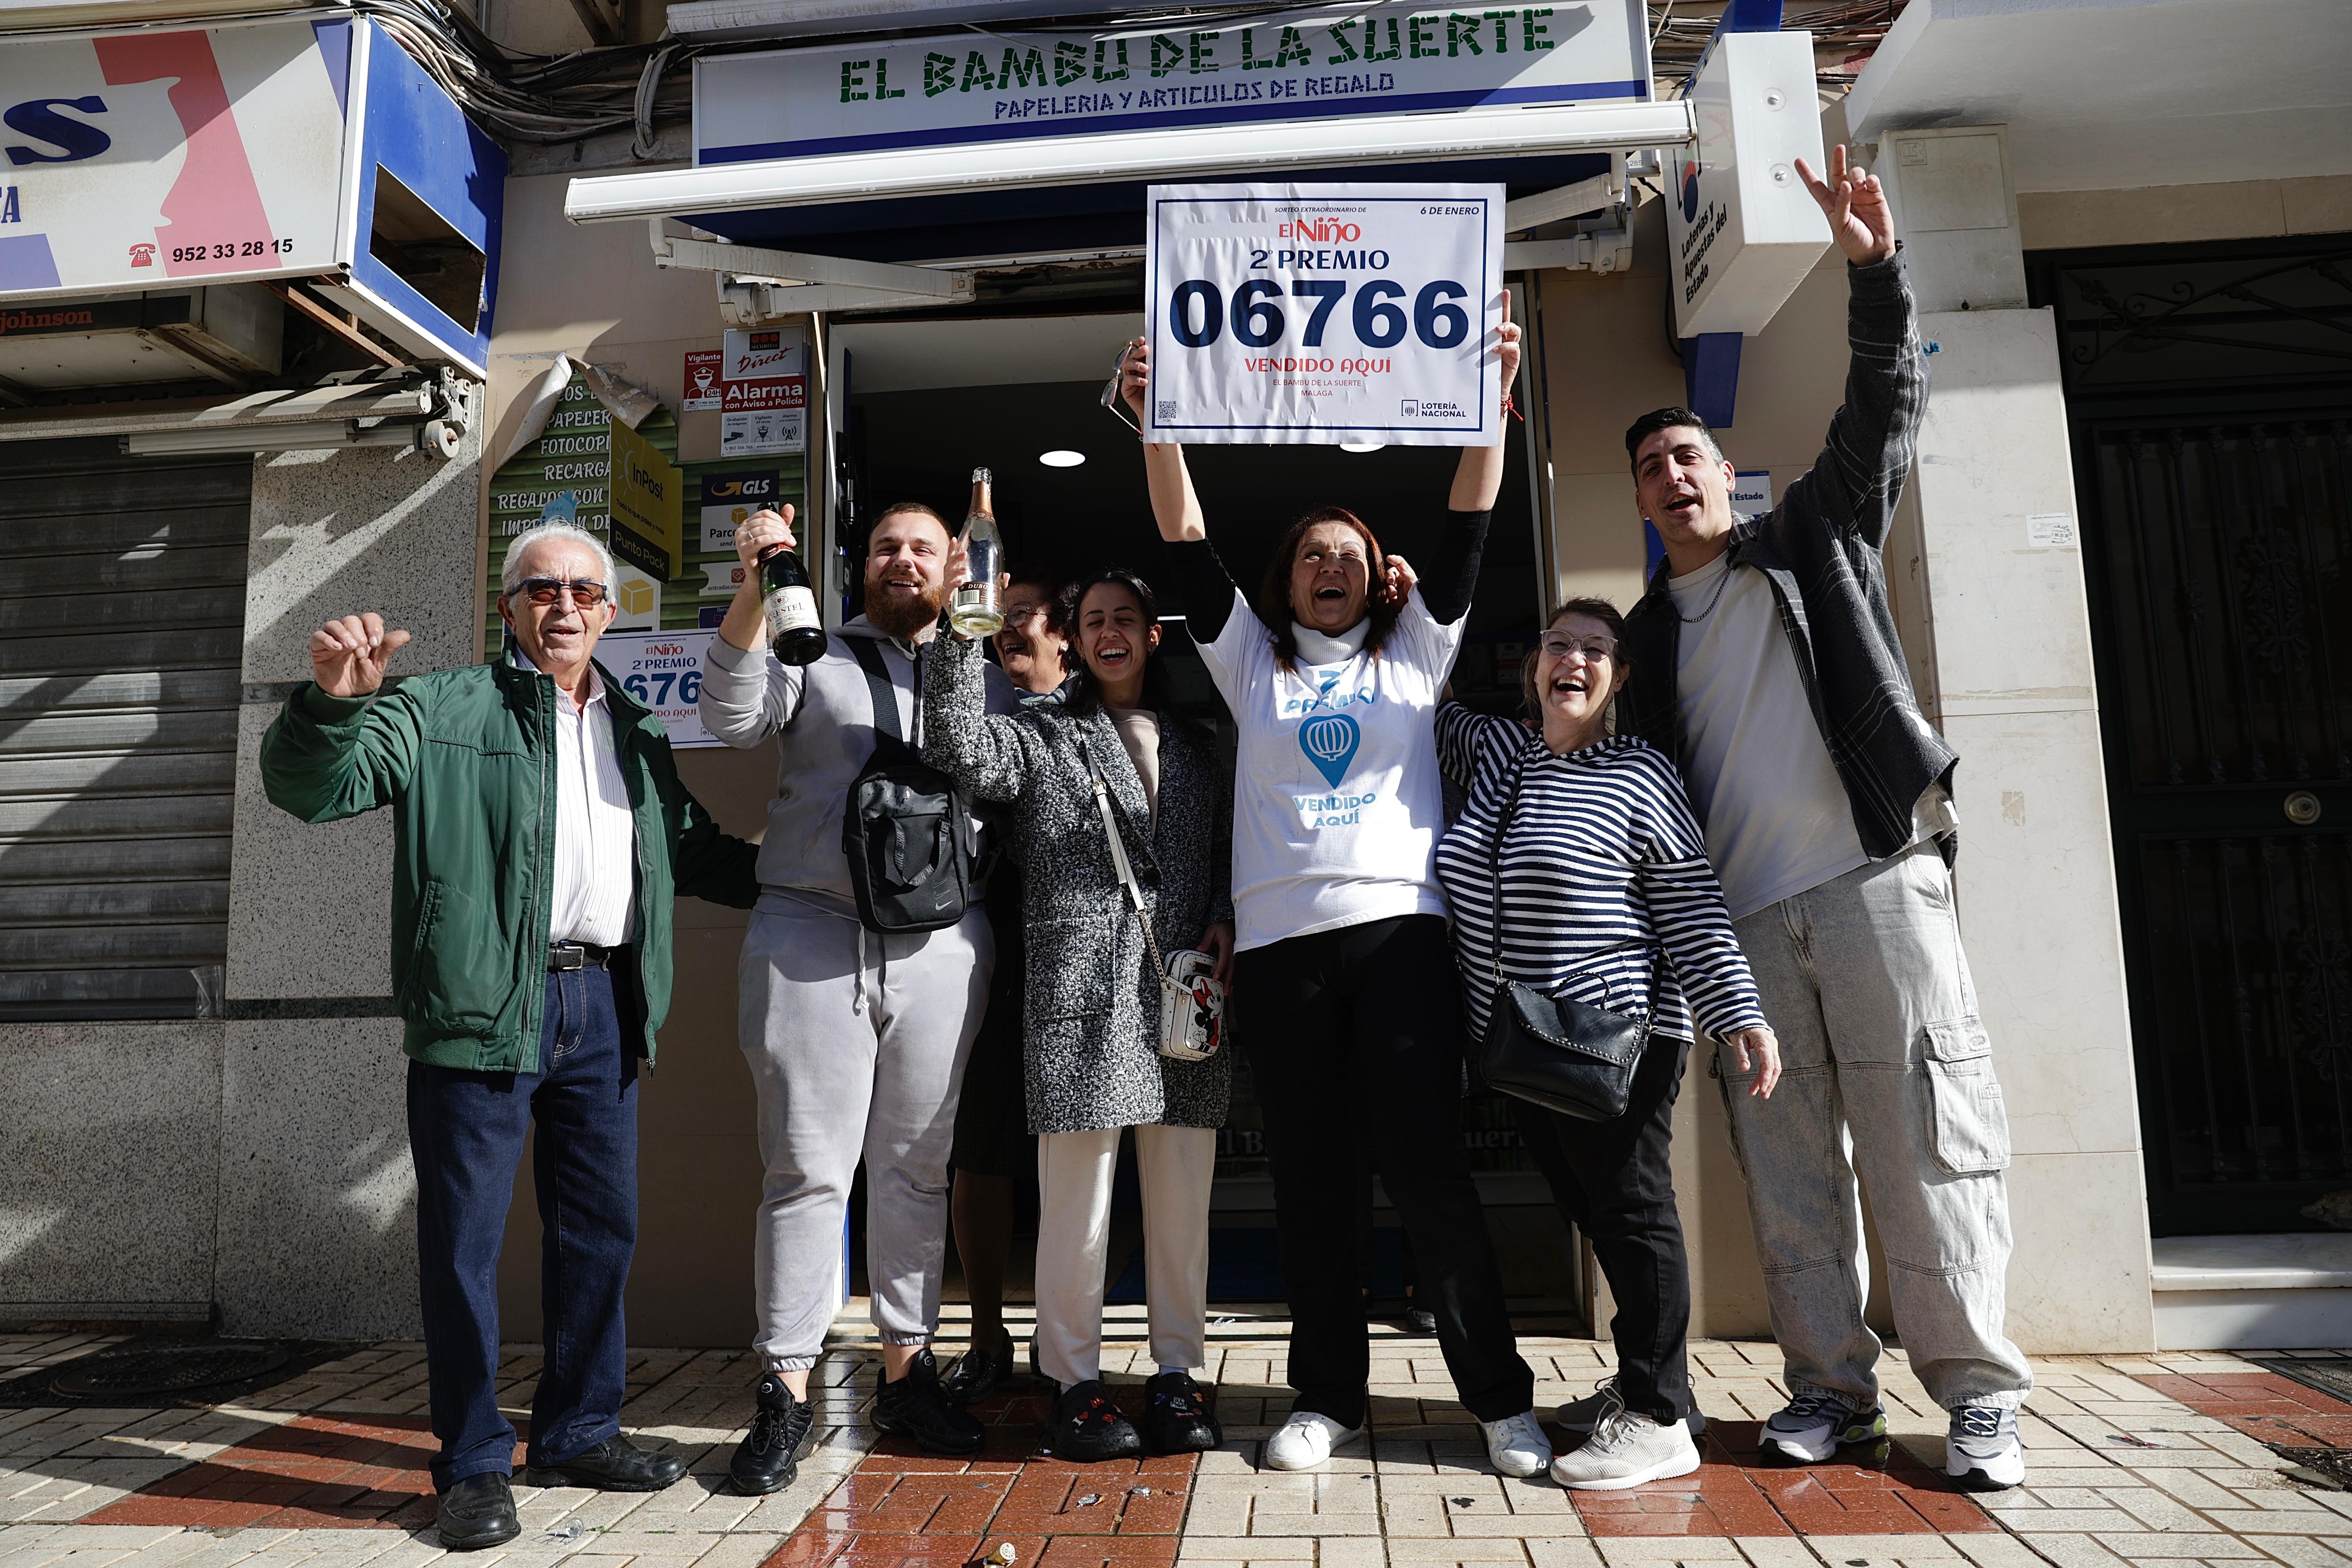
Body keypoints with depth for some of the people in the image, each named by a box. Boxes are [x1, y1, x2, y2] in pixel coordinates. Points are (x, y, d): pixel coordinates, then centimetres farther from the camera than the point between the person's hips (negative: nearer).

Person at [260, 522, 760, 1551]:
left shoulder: (638, 732, 18)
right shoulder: (443, 711, 3)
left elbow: (694, 850, 26)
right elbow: (311, 790, -6)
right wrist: (332, 703, -25)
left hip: (603, 1004, 5)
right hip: (482, 1006, -5)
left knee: (602, 1228, 12)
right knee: (465, 1236, 1)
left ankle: (578, 1433, 27)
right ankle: (473, 1463, 16)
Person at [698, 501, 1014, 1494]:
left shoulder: (985, 677, 18)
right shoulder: (811, 655, 14)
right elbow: (734, 717, -5)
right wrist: (754, 591, -15)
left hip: (939, 944, 2)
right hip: (811, 932, -1)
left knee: (917, 1168, 9)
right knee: (807, 1168, 0)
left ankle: (906, 1369, 22)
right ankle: (786, 1392, 9)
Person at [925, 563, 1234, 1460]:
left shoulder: (1194, 746, 20)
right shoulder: (1044, 739, 9)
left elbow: (1228, 852, 22)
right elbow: (962, 752, -10)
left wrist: (1222, 919, 4)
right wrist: (961, 633, -16)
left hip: (1185, 992, 4)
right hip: (1082, 992, -3)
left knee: (1182, 1196, 7)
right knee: (1078, 1195, -1)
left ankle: (1176, 1375, 21)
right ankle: (1074, 1383, 14)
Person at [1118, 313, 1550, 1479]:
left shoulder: (1412, 652, 17)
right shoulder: (1251, 661, 17)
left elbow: (1467, 532, 7)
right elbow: (1187, 544, 7)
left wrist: (1491, 401, -3)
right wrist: (1156, 423, -3)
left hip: (1400, 925, -1)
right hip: (1280, 941, 2)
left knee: (1425, 1163, -5)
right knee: (1307, 1177, 6)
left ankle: (1498, 1394, 9)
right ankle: (1328, 1393, 18)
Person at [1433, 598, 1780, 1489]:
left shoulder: (1642, 775, -3)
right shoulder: (1494, 753, 13)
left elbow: (1693, 906, -4)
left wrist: (1738, 1015, -11)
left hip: (1619, 1031, -6)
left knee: (1631, 1207, -2)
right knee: (1592, 1210, 15)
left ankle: (1658, 1421, 6)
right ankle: (1640, 1380, 29)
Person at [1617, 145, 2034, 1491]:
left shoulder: (1817, 536, 13)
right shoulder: (1650, 631, 18)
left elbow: (1887, 407, 2)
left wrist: (1874, 269, -10)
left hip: (1874, 874, -3)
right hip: (1741, 913, 3)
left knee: (1927, 1136, -3)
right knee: (1787, 1157, 5)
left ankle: (1981, 1393, 8)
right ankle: (1833, 1387, 15)